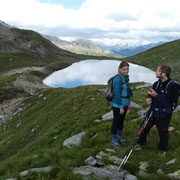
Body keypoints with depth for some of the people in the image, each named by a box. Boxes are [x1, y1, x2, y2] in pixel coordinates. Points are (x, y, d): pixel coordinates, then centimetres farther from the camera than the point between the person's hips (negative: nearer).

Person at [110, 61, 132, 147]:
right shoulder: (118, 78, -20)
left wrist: (128, 103, 15)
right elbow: (117, 94, -21)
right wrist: (121, 107, -19)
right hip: (117, 105, -7)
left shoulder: (126, 77, 5)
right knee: (116, 122, 6)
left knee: (121, 121, 20)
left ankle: (120, 137, 36)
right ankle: (113, 140, 22)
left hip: (124, 104, 8)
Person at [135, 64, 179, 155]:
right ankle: (141, 144, 35)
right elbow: (151, 94, 13)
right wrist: (149, 98, -10)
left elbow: (168, 103, -24)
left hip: (163, 115, -6)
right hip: (152, 112, 6)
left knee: (163, 133, 11)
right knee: (144, 128, 13)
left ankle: (163, 149, 37)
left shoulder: (172, 86, -19)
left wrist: (156, 96, -30)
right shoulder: (157, 83, 1)